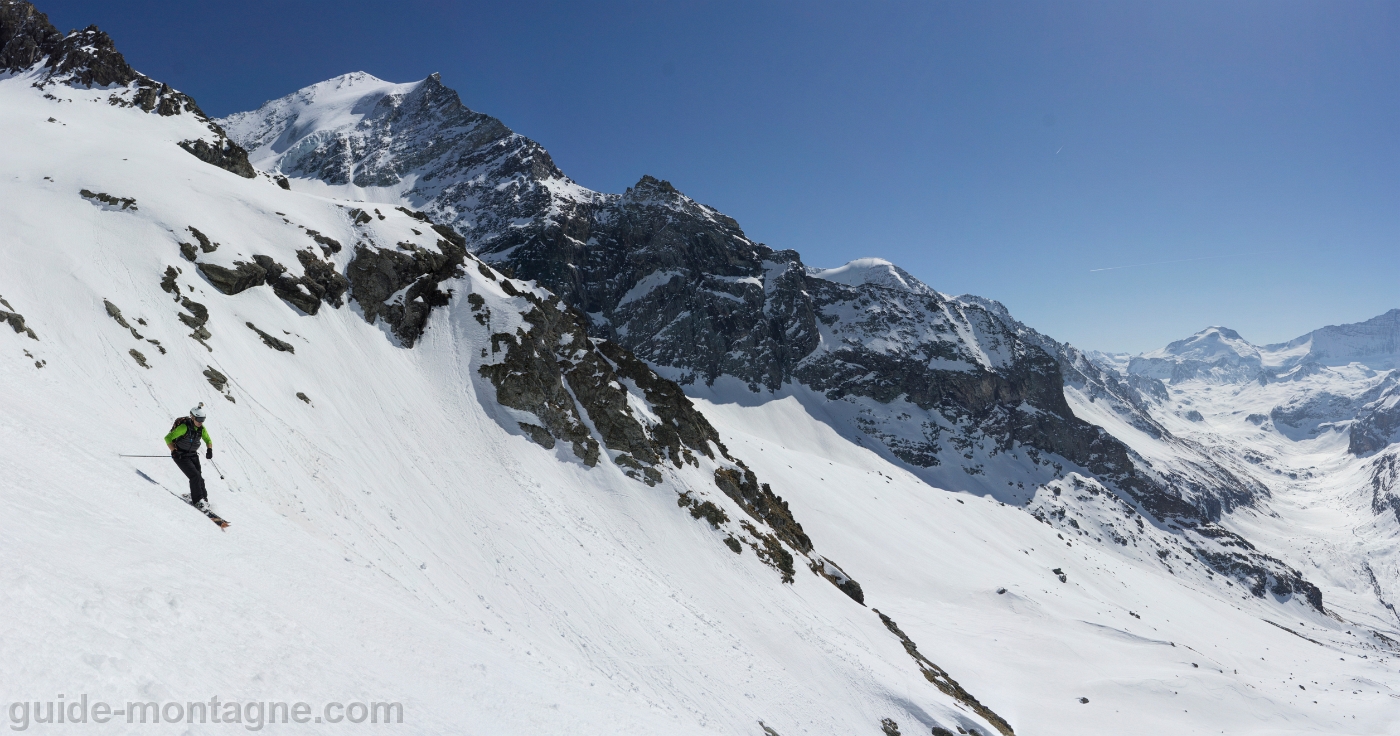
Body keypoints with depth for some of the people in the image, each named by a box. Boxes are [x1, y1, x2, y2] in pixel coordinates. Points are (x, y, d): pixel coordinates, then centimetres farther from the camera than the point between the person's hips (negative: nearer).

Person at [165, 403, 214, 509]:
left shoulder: (201, 429, -4)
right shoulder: (184, 427, -23)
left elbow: (208, 440, 11)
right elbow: (168, 438, -19)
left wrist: (209, 450, -7)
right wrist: (174, 451, -28)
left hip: (193, 455, 6)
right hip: (181, 455, -6)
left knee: (199, 478, -1)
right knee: (195, 476, -17)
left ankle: (204, 498, 13)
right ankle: (198, 500, -11)